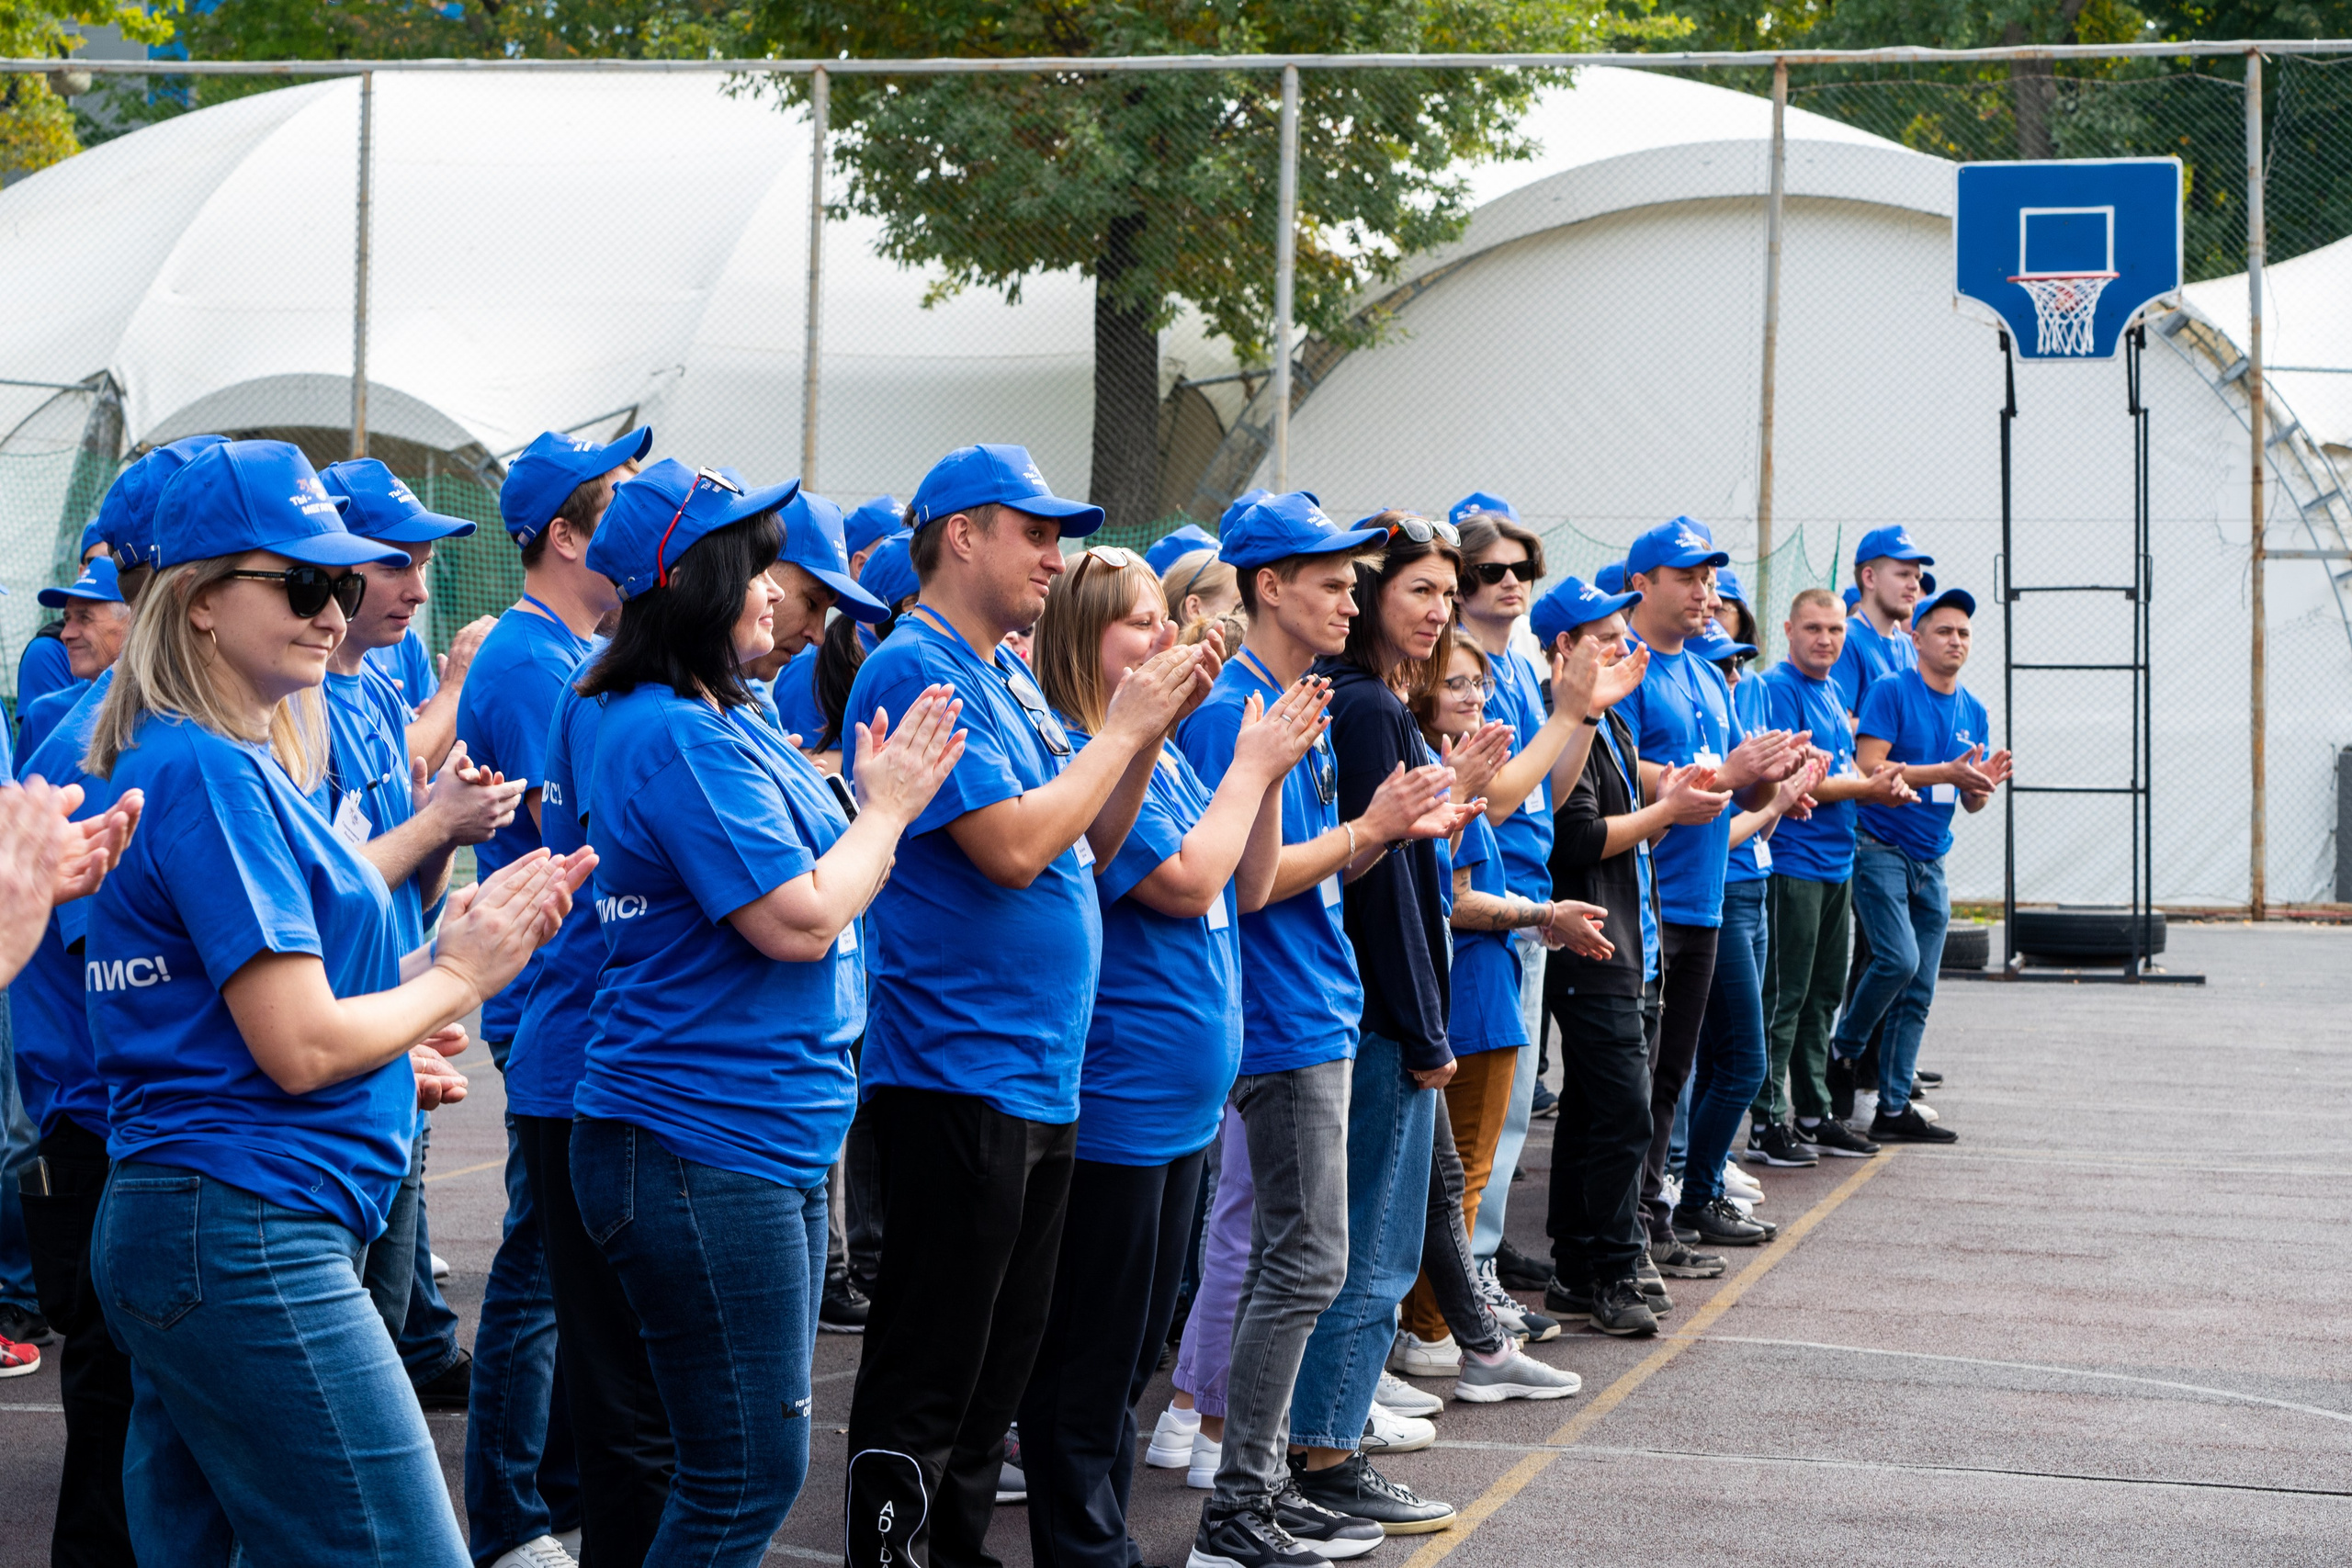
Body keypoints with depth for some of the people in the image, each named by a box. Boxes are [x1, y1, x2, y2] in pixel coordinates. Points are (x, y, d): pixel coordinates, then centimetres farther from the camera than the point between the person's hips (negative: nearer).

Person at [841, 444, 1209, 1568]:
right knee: (927, 1378, -4)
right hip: (958, 1074, -10)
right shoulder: (919, 672, -14)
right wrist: (1122, 727, -12)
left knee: (1003, 1356, 16)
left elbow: (1090, 844, 17)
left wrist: (1150, 729, 3)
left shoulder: (1008, 674, 15)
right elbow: (1012, 845, -23)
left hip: (1040, 1073, 10)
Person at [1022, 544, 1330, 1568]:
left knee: (1134, 1350, 17)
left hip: (1180, 1099, 10)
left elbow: (1249, 888, 15)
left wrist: (1269, 771, 2)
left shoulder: (1165, 753, 12)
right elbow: (1186, 882, -20)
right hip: (1113, 1100, -10)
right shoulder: (1074, 757, -16)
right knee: (1087, 1360, 0)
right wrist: (1253, 766, -9)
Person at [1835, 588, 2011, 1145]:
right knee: (1899, 958, -21)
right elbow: (1868, 768, -18)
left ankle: (1894, 1108, 8)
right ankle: (1842, 1050, 3)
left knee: (1920, 991, 4)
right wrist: (1945, 772, -22)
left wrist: (1983, 786, -8)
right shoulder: (1891, 692, -7)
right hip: (1879, 848, -6)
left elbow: (1969, 803, 16)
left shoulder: (1973, 712, 13)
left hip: (1930, 862, 6)